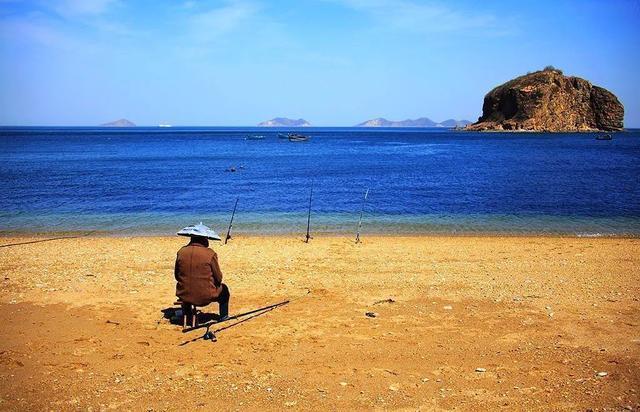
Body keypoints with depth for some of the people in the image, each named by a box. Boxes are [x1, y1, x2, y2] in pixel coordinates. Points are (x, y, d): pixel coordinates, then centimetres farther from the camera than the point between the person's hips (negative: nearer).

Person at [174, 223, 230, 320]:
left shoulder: (181, 252, -5)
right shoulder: (210, 254, -15)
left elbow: (177, 276, 5)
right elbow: (218, 278, -6)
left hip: (184, 295, 3)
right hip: (205, 297, -3)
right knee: (224, 289, 27)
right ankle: (223, 315, 37)